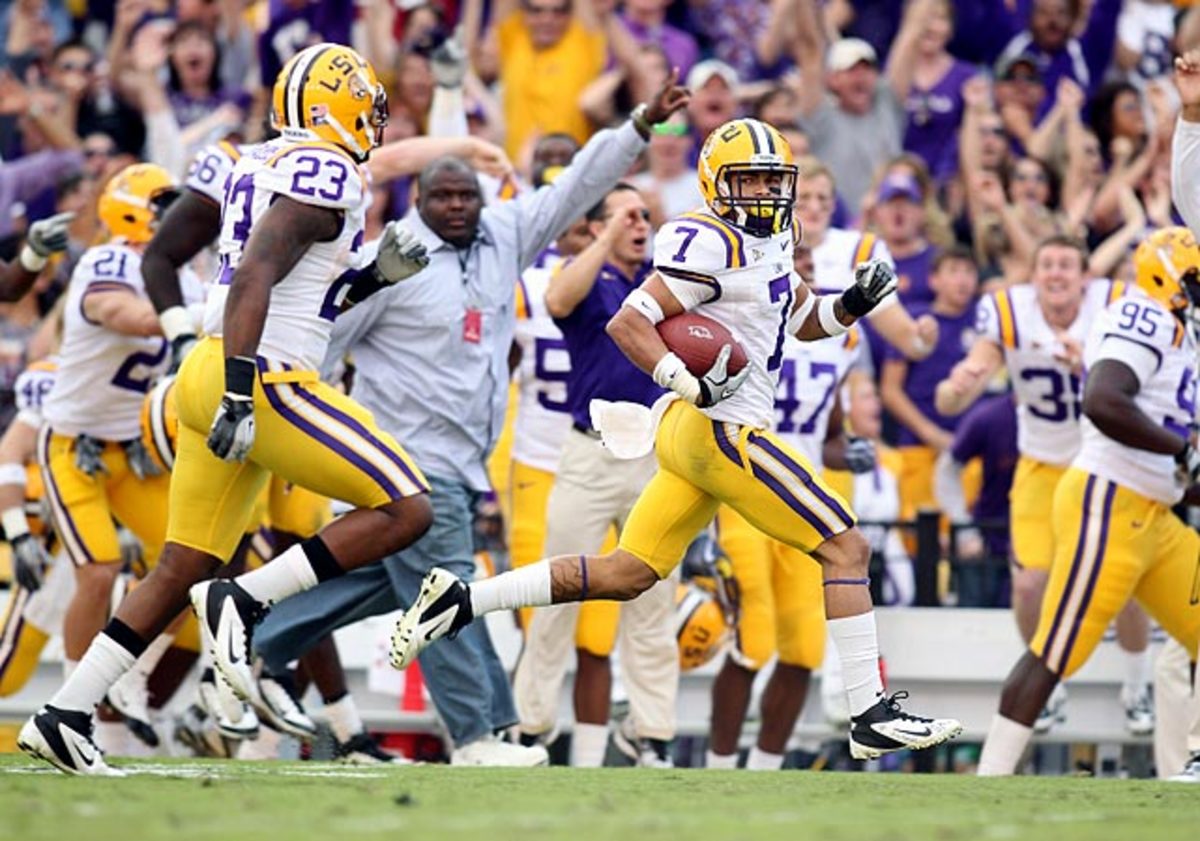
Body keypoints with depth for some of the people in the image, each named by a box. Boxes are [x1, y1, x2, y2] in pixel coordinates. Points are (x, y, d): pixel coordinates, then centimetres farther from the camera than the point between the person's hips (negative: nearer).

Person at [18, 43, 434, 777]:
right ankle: (244, 602, -14)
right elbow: (254, 278, -20)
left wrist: (375, 278, 17)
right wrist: (239, 397, -26)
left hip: (216, 378, 10)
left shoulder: (266, 167, 20)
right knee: (406, 509, -8)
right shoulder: (326, 174, -9)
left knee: (182, 573, 12)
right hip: (264, 379, -10)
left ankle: (65, 717, 10)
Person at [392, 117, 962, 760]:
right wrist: (693, 385, -29)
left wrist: (853, 303, 10)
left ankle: (460, 600, 8)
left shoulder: (769, 240, 16)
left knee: (625, 576, 9)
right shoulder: (711, 246, -13)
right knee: (845, 548, -6)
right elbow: (627, 324, -18)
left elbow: (804, 320, 31)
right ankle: (872, 717, -6)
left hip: (694, 433, 10)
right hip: (721, 428, -10)